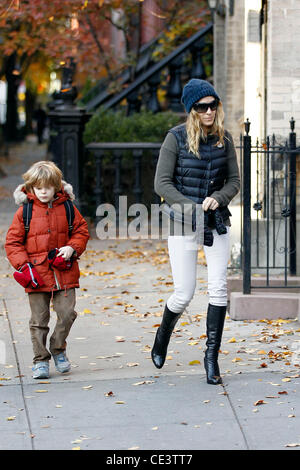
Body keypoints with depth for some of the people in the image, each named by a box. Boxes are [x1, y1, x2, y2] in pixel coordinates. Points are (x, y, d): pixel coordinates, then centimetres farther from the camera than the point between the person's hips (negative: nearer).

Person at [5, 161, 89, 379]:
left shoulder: (67, 207, 4)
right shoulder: (24, 211, 0)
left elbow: (81, 231, 12)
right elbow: (13, 241, 3)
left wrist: (72, 248, -7)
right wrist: (23, 265, -9)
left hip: (64, 272, 1)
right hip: (37, 275, -1)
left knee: (67, 312, -5)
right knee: (39, 320, 2)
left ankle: (58, 349, 19)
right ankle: (40, 360, 12)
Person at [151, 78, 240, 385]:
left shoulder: (224, 139, 3)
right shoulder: (177, 138, -7)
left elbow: (234, 181, 8)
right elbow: (162, 183, -8)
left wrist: (218, 199, -12)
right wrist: (191, 208, -17)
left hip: (216, 222, 3)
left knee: (218, 287, -7)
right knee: (184, 293, -2)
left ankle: (212, 356, 2)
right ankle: (162, 336, 29)